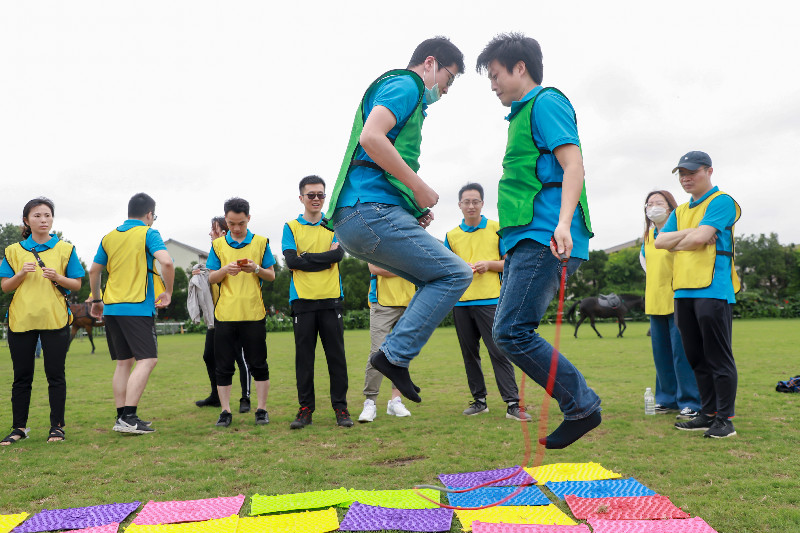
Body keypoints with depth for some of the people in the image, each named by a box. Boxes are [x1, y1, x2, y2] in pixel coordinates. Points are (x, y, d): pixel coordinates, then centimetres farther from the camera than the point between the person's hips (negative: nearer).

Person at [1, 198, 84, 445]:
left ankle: (57, 426, 9)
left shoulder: (65, 249, 6)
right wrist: (21, 274, -11)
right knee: (21, 376, 6)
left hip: (55, 319, -1)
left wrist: (57, 277, -14)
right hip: (20, 320, 1)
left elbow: (77, 284, 5)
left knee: (55, 375, 0)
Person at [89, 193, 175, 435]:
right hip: (138, 308, -7)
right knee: (147, 360, -7)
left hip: (112, 308, 7)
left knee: (123, 363, 12)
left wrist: (96, 301, 32)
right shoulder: (148, 234, -4)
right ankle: (128, 417, -15)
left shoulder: (109, 237, 15)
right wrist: (168, 292, -8)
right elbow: (166, 262, -20)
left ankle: (122, 417, 14)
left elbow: (93, 271, 20)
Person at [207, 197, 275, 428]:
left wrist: (256, 269, -13)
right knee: (224, 365, 4)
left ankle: (262, 409, 13)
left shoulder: (261, 242, 5)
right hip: (225, 314, 1)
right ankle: (225, 411, 13)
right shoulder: (218, 244, 7)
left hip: (254, 313, -1)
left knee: (258, 364, 3)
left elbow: (271, 275, 7)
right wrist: (225, 270, -13)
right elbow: (211, 278, 7)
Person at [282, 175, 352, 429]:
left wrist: (306, 258, -9)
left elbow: (339, 253, -7)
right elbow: (291, 260, -7)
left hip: (331, 299, 0)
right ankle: (305, 409, 12)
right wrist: (325, 257, -8)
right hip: (302, 300, 0)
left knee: (336, 355, 2)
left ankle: (341, 408, 10)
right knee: (304, 356, 4)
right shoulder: (291, 227, 7)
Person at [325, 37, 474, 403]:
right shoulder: (405, 85, -1)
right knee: (455, 274, -7)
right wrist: (420, 187, -14)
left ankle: (393, 354, 7)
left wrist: (415, 209, 18)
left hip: (354, 219, 10)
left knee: (438, 280, 14)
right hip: (371, 211, -10)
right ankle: (395, 356, -9)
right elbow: (370, 137, -21)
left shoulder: (401, 92, 30)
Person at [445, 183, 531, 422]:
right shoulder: (451, 236, 13)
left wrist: (489, 264, -12)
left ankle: (513, 404, -8)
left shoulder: (496, 229, 5)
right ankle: (479, 400, 18)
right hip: (461, 302, 4)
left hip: (490, 300, -4)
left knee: (498, 352, -9)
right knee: (469, 354, 8)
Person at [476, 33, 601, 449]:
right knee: (509, 333, 6)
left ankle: (582, 405, -5)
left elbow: (573, 164, -13)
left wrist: (564, 222, -28)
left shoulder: (546, 102, 0)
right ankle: (579, 408, 11)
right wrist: (507, 257, 31)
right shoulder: (522, 115, 29)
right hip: (525, 241, 10)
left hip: (544, 238, -10)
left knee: (510, 332, -17)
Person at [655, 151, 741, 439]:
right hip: (683, 291, 8)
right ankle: (707, 414, 18)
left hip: (713, 290, -8)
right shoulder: (680, 211, 22)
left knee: (719, 358, -6)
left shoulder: (721, 202, -2)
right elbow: (660, 241, 11)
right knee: (697, 359, 10)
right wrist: (689, 234, -2)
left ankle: (724, 419, 0)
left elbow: (700, 237, -15)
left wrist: (677, 242, 3)